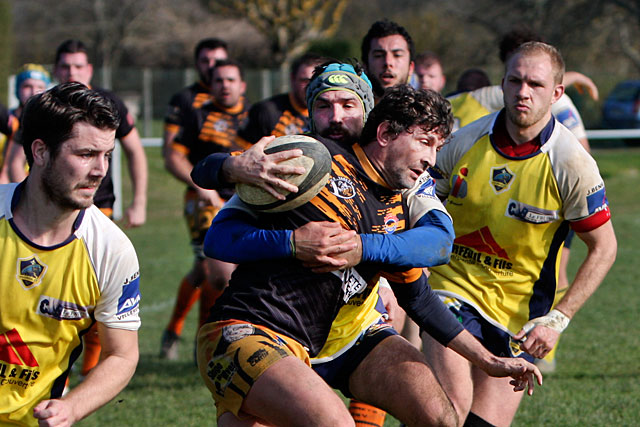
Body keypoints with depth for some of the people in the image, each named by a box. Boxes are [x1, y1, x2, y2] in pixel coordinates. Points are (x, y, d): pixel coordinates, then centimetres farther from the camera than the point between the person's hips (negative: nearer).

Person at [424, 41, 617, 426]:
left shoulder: (571, 164, -12)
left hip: (519, 313, 0)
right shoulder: (466, 141, -4)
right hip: (453, 289, 1)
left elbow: (604, 247, -5)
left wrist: (557, 319, -11)